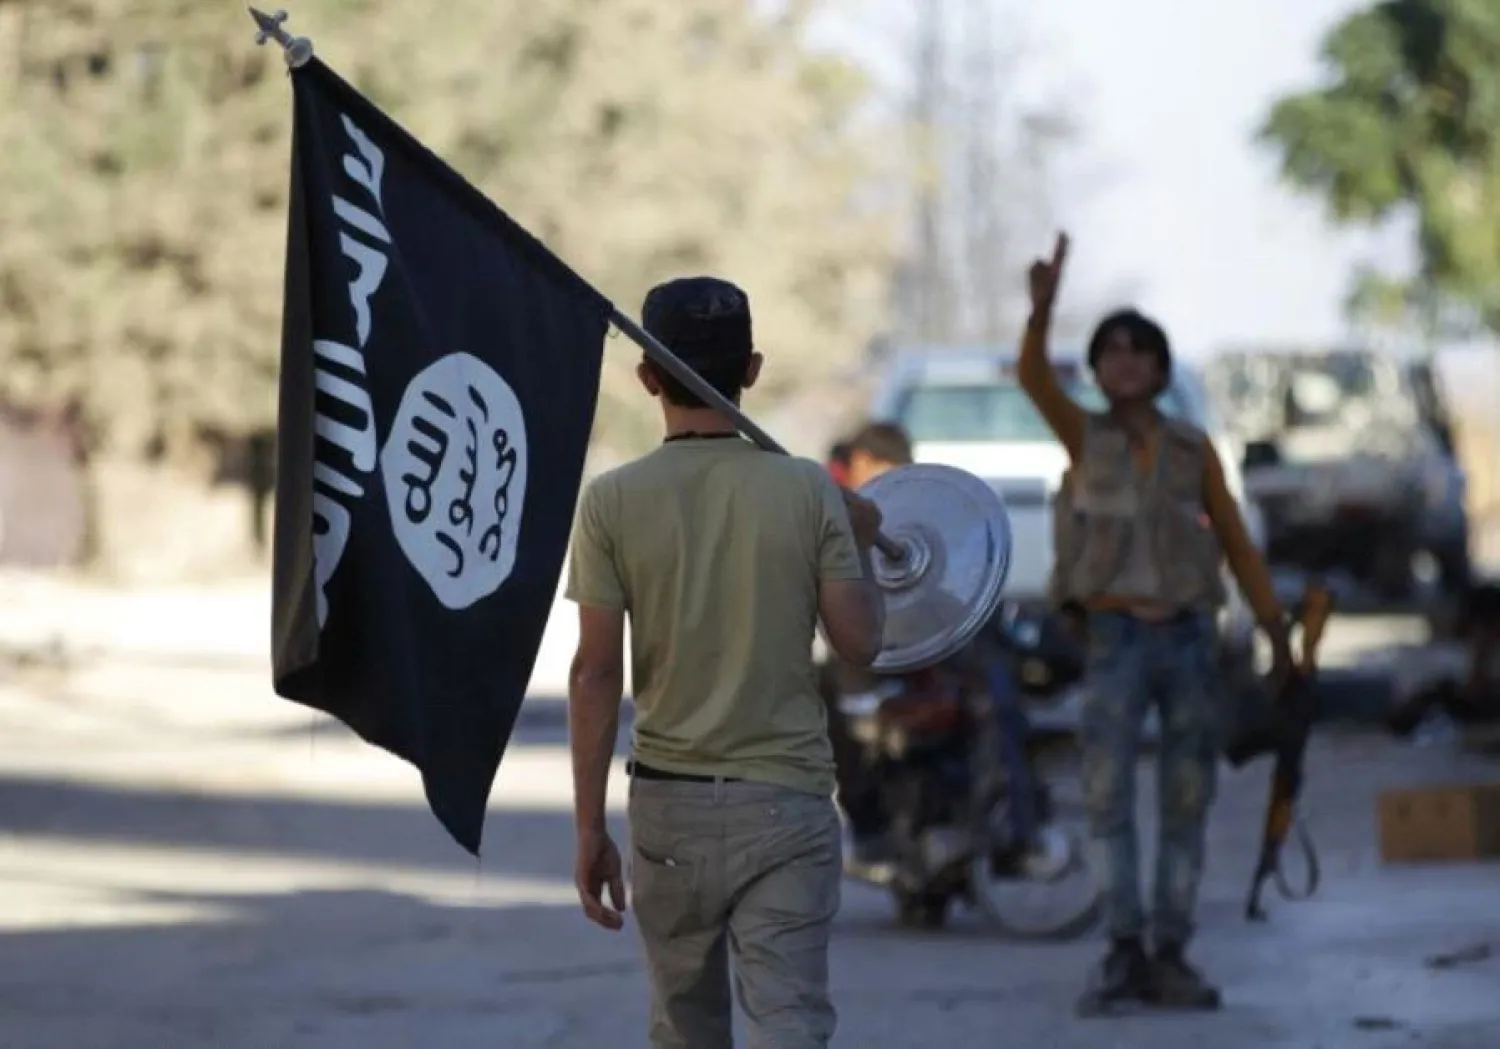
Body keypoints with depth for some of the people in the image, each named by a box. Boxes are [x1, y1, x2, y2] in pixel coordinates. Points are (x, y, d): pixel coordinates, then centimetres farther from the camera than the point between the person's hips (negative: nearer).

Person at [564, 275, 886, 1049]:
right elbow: (859, 643, -3)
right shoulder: (807, 491, -4)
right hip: (785, 800, -1)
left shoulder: (612, 501, -4)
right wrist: (859, 545, 15)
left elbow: (596, 673, -6)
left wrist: (589, 827, -1)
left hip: (669, 803, 1)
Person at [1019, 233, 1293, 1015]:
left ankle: (1168, 961, 9)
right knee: (1107, 794, -16)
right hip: (1116, 642, -2)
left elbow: (1236, 545, 11)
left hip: (1189, 641, 2)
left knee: (1187, 806, 2)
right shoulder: (1084, 434, 3)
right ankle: (1123, 955, -14)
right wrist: (1043, 305, -35)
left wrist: (1278, 637, 7)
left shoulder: (1194, 450, 7)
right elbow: (1032, 377, -17)